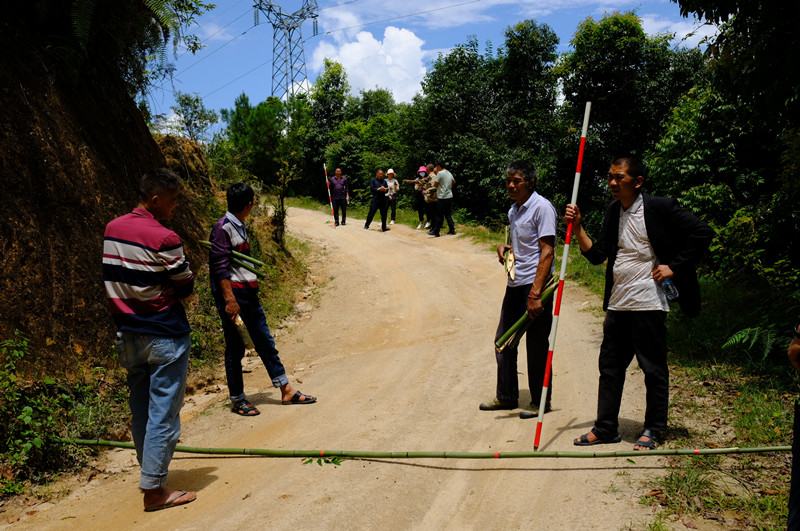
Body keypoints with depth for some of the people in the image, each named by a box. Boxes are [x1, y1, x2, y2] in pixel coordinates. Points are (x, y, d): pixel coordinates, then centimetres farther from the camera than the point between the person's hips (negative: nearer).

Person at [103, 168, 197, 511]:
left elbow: (112, 281, 12)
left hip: (128, 336, 8)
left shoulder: (111, 230, 4)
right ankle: (153, 489, 7)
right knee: (163, 413, 1)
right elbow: (186, 287, -9)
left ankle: (150, 472, 33)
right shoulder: (164, 239, -18)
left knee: (140, 411, 18)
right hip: (164, 336, -8)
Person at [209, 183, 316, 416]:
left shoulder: (241, 226, 13)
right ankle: (238, 400, 15)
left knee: (265, 342, 11)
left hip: (249, 294, 9)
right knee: (235, 349, 2)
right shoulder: (223, 228, -13)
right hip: (232, 296, -9)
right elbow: (220, 267, -18)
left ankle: (286, 391, 18)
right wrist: (229, 299, -23)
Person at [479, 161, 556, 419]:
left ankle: (541, 401, 17)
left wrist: (535, 293, -24)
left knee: (536, 345, 1)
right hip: (514, 283, 9)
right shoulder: (513, 210, 14)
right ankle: (506, 396, 28)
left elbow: (547, 252, -18)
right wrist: (504, 247, 6)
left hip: (535, 283, -9)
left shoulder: (542, 207, -12)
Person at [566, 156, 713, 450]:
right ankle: (605, 428, 23)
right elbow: (597, 254, 10)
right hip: (617, 303, 7)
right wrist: (577, 227, -2)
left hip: (647, 303, -7)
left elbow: (703, 232, -8)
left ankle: (652, 430, 21)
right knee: (610, 366, 11)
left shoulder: (659, 208, -9)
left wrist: (673, 267, -10)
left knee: (653, 368, 6)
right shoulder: (614, 211, 12)